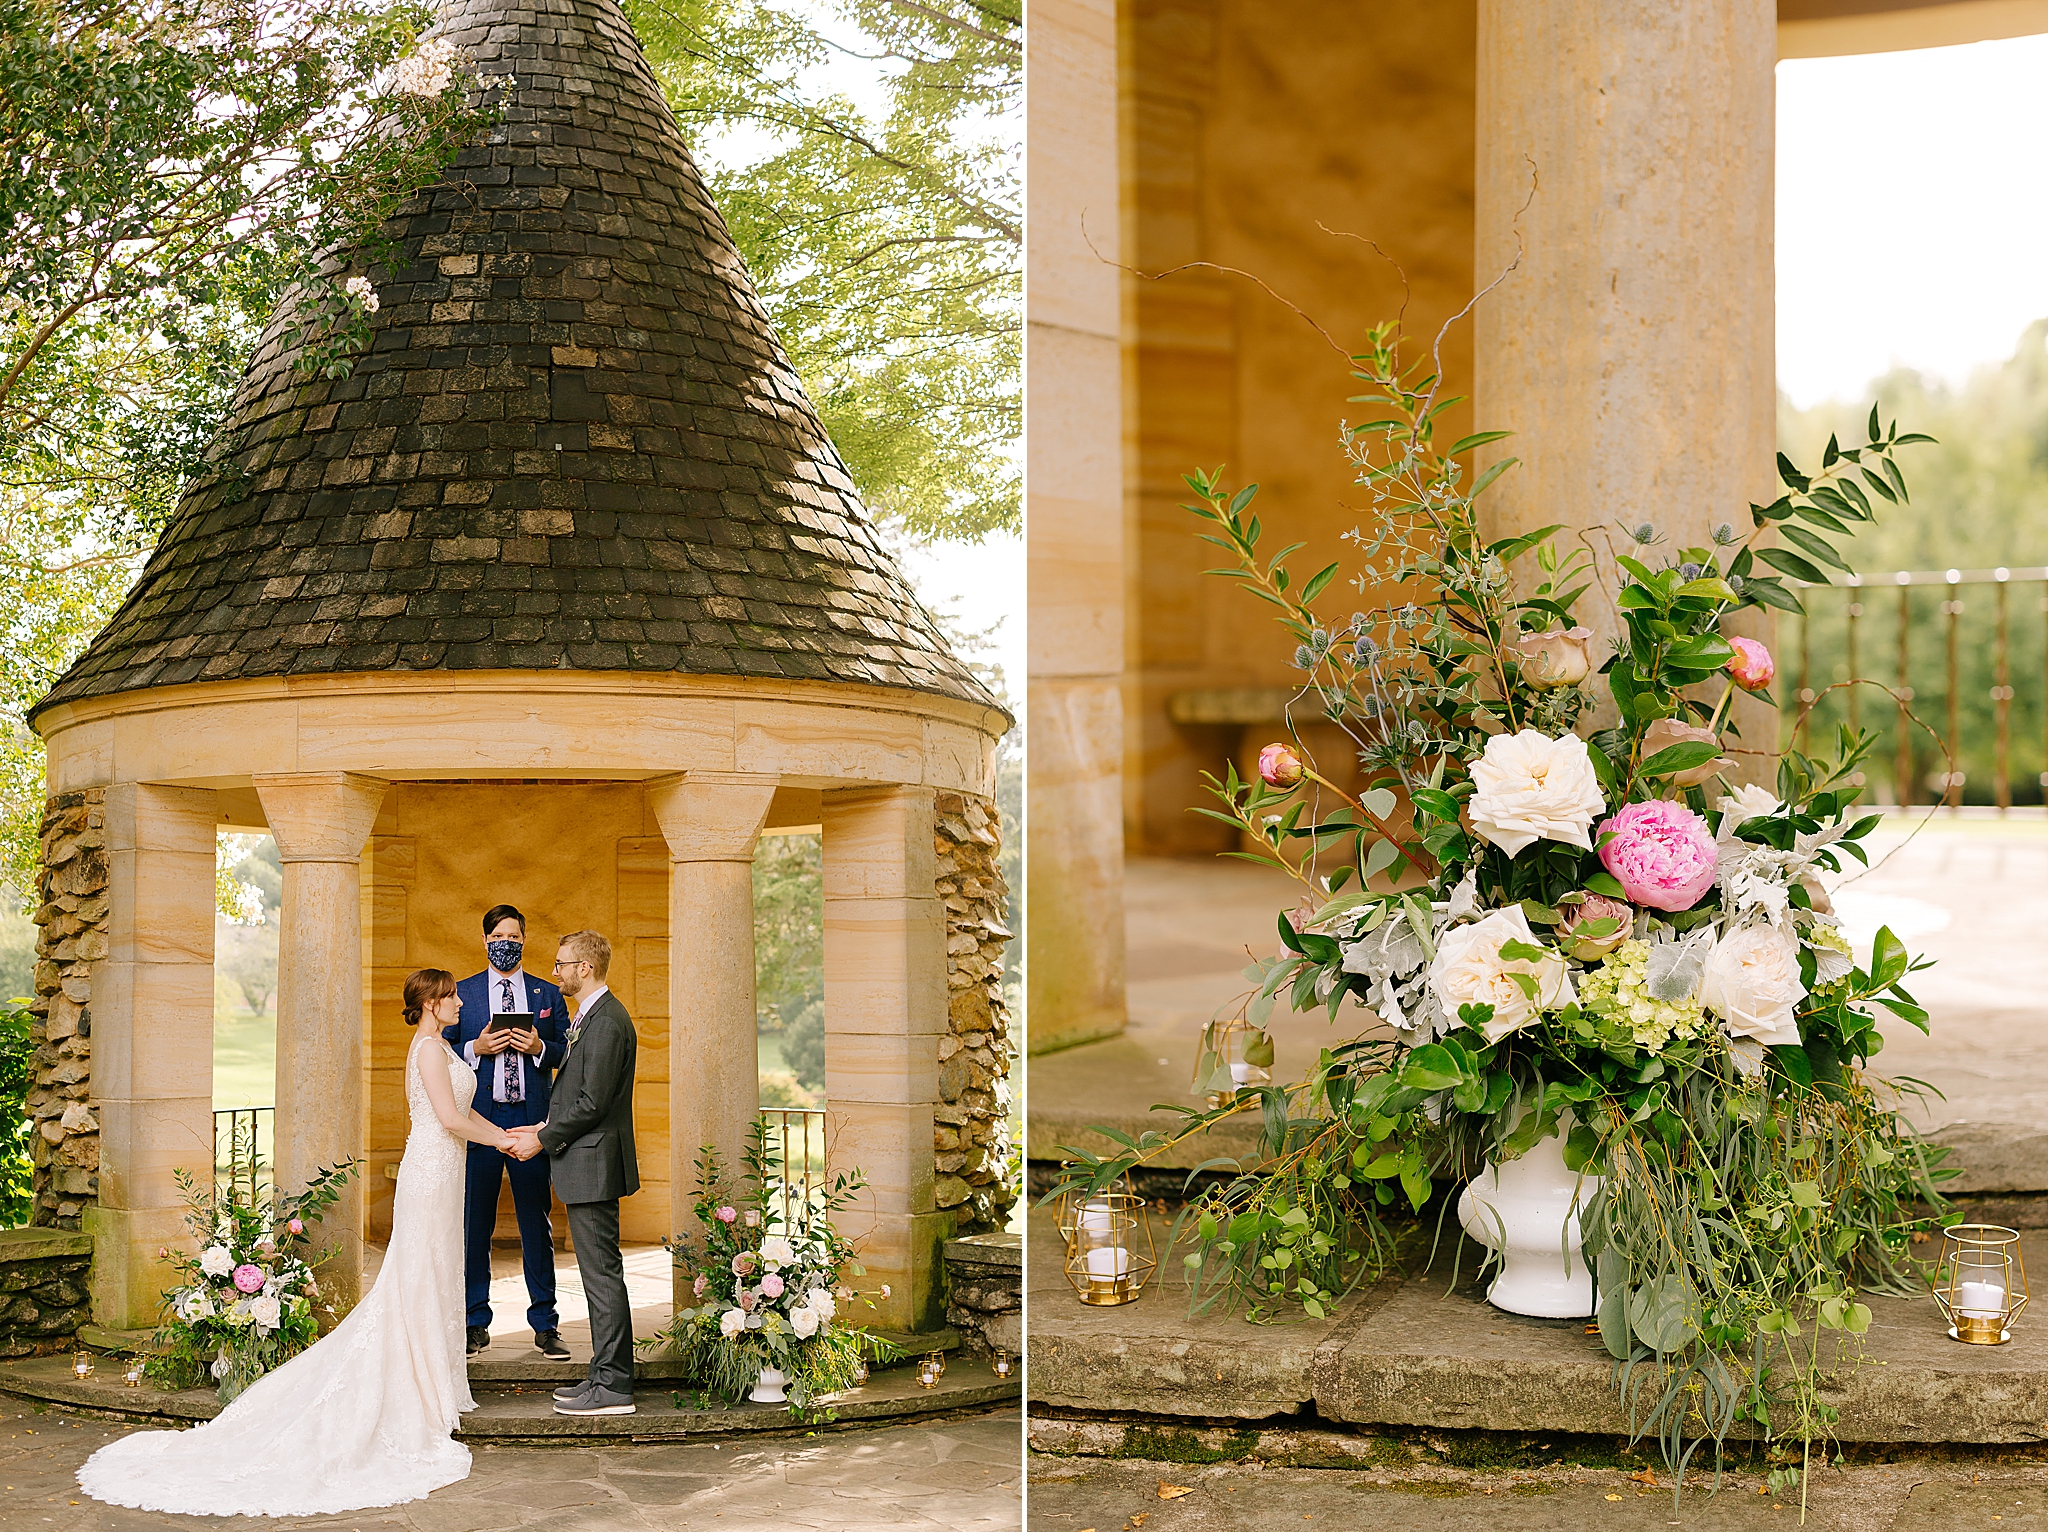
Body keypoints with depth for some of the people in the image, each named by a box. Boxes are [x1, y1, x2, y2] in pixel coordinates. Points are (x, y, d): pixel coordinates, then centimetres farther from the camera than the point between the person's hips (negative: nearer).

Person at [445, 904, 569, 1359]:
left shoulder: (547, 994, 10)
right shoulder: (462, 993, 9)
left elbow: (566, 1054, 8)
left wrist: (539, 1047, -11)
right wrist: (476, 1048, -11)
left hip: (531, 1120, 0)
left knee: (536, 1220, 2)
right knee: (474, 1221, 3)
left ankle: (545, 1326, 8)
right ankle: (476, 1324, 13)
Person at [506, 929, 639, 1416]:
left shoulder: (606, 1021, -18)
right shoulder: (593, 1016, 16)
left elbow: (593, 1103, -21)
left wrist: (542, 1140, -12)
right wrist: (544, 1129, 13)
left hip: (593, 1165, -11)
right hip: (588, 1167, 11)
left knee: (602, 1275, -6)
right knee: (598, 1275, 14)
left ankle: (613, 1389, -3)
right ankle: (605, 1376, 20)